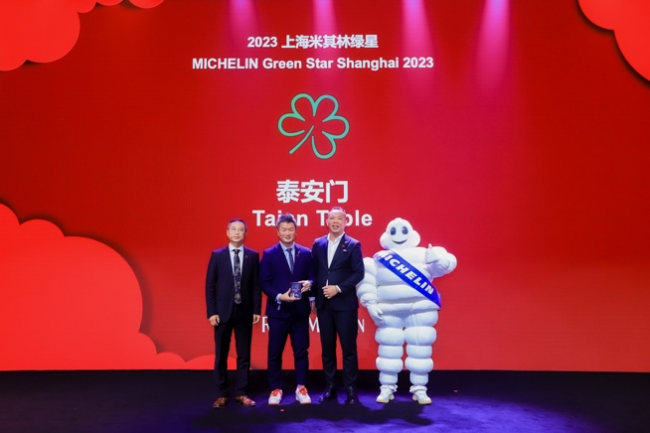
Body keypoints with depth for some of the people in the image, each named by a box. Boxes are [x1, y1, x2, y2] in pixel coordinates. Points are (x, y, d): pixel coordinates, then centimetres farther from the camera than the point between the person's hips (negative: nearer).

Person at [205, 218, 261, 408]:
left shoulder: (253, 256, 2)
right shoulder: (217, 255, 1)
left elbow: (256, 285, 2)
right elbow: (210, 285, -1)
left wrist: (256, 310, -3)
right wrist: (212, 311, -7)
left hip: (244, 311, 1)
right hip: (223, 311, 0)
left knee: (244, 355, 7)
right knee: (221, 355, 7)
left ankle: (242, 393, 18)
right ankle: (221, 394, 18)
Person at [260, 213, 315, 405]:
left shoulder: (306, 253, 7)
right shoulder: (269, 254, 0)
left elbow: (312, 277, 8)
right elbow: (264, 282, -5)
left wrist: (308, 284, -15)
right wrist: (279, 296, -18)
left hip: (300, 310, 2)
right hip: (278, 310, -2)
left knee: (301, 351, 8)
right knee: (275, 352, 6)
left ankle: (301, 388, 20)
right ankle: (276, 389, 19)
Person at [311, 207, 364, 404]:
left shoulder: (353, 245, -2)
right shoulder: (318, 244, 9)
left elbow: (359, 273, -7)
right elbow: (314, 271, 11)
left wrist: (338, 288, -15)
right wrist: (313, 296, 2)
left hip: (345, 303, -4)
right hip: (323, 303, 4)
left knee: (348, 347, 1)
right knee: (327, 347, 9)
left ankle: (351, 389, 11)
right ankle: (330, 387, 19)